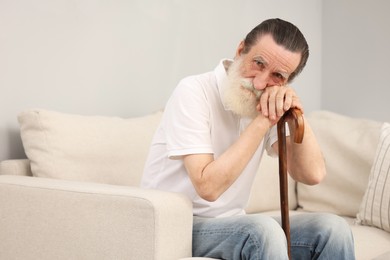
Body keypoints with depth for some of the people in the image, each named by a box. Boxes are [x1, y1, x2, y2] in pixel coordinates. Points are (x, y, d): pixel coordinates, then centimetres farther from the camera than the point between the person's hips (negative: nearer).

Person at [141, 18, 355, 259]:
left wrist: (295, 112, -19)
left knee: (333, 228, -10)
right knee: (263, 231, -34)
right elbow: (208, 186, -26)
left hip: (231, 225, 6)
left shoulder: (266, 105, 1)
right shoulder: (194, 92, -18)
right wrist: (263, 122, -25)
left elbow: (313, 174, -7)